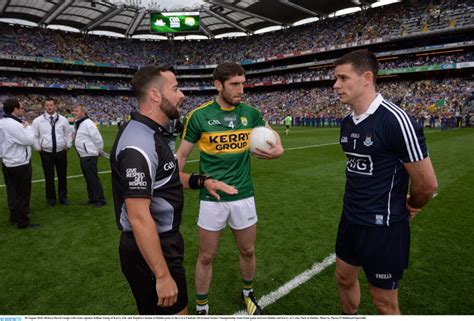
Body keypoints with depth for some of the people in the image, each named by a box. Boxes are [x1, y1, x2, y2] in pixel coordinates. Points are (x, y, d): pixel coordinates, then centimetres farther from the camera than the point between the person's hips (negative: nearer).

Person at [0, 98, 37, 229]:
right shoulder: (14, 124, -23)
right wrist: (27, 127, -8)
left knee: (13, 191, 20)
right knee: (23, 193, 0)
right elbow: (29, 140, -20)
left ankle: (14, 215, 35)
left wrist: (23, 127, 8)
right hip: (19, 165, -10)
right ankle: (23, 222, 9)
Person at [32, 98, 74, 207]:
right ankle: (51, 199, 19)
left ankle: (63, 197, 24)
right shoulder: (38, 120, -2)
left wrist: (68, 145, 7)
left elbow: (69, 133, 13)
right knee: (49, 177, 6)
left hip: (61, 152, 1)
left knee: (62, 176, 9)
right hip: (46, 153, -1)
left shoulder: (63, 119, 2)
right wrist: (38, 148, 1)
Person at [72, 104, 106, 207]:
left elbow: (98, 139, -18)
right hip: (83, 155, 9)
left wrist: (100, 151, -7)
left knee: (93, 178, -4)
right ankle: (92, 198, 26)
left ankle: (100, 200, 6)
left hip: (90, 156, -9)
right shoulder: (77, 123, 12)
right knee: (88, 178, 16)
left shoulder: (88, 123, -17)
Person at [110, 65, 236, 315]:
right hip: (150, 250, -10)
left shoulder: (151, 133, 8)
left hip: (163, 241, 10)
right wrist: (162, 275, -24)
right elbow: (139, 218, -28)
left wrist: (201, 181, 4)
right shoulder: (139, 144, -26)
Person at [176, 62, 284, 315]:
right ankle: (201, 309, 32)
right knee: (206, 257, 8)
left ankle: (248, 294, 44)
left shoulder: (250, 113, 0)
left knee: (247, 251, 17)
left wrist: (277, 149, -11)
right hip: (212, 198, -3)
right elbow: (182, 155, -1)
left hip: (244, 195, 3)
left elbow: (272, 136, 13)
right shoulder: (199, 115, -9)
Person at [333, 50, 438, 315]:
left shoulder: (396, 120, -21)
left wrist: (408, 208, 2)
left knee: (384, 302, 11)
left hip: (383, 227, -7)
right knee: (345, 279, 22)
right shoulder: (347, 123, 2)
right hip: (350, 219, 7)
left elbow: (428, 184, -16)